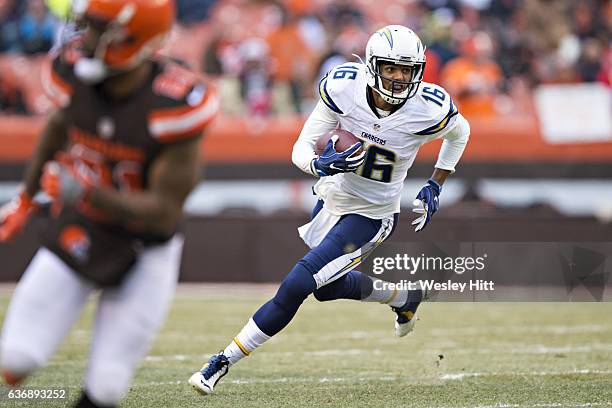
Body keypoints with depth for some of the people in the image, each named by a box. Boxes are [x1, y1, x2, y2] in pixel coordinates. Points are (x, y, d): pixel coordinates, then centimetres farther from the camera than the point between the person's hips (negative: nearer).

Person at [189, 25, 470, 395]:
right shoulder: (343, 87, -20)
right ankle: (404, 298, 52)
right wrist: (320, 164, -38)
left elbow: (460, 132, 2)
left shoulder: (429, 109, -24)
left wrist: (435, 187, -1)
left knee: (297, 286, -14)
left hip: (370, 215, -4)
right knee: (329, 286, 25)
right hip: (332, 196, 5)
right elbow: (301, 149, -15)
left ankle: (223, 362, -2)